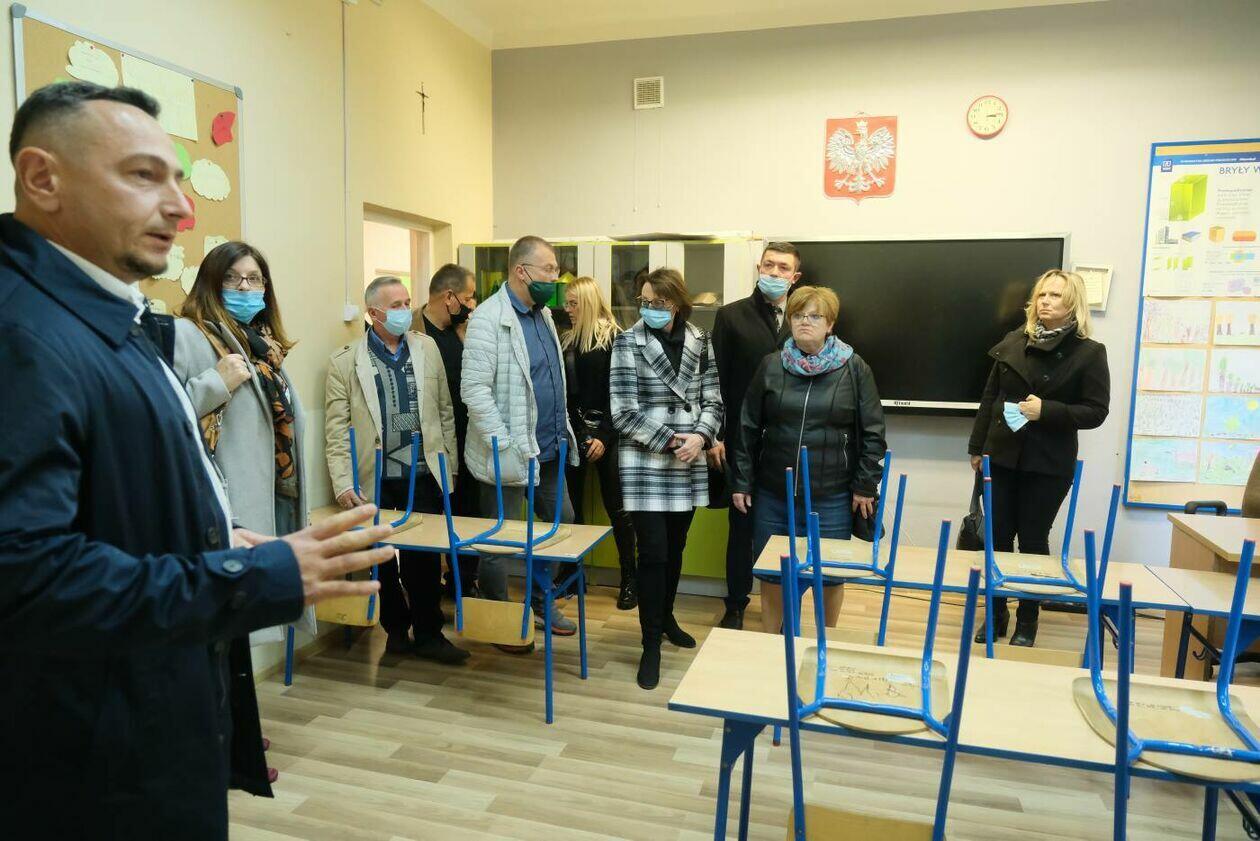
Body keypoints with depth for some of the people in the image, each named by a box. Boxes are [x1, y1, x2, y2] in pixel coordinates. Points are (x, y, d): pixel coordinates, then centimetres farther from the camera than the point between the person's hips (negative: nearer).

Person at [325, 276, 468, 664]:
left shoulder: (427, 347, 5)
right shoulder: (345, 362, -3)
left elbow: (445, 410, 9)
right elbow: (336, 428, -5)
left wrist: (450, 463, 8)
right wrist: (343, 483, -11)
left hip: (424, 475, 1)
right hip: (374, 480, -1)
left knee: (424, 556, 3)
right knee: (382, 558, 12)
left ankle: (428, 634, 18)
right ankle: (396, 627, 30)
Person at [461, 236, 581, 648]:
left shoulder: (542, 313, 11)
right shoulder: (488, 318, -15)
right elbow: (474, 387, -20)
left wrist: (563, 431, 13)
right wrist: (504, 445, -22)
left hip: (550, 449, 8)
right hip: (511, 453, -8)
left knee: (561, 522, 17)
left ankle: (543, 604, 36)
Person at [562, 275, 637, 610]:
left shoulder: (614, 339, -6)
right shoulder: (568, 341, 12)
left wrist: (604, 436, -14)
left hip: (604, 434, -5)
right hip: (573, 433, 6)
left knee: (616, 506, 0)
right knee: (570, 504, 8)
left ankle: (629, 579, 11)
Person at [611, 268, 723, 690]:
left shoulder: (700, 342, 4)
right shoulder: (628, 343, -7)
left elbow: (712, 400, 6)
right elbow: (624, 412, -12)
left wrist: (700, 437, -13)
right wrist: (671, 441, -16)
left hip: (688, 466, 4)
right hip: (646, 465, -4)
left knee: (676, 547, 16)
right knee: (653, 552, -3)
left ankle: (666, 617, 38)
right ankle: (651, 645, 10)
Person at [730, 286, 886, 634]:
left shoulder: (854, 369, -3)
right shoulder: (771, 366, 2)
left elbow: (872, 432, -1)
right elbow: (748, 428, 4)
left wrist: (865, 486, -4)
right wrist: (741, 481, 2)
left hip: (832, 497, -2)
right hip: (773, 493, 2)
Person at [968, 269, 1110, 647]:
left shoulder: (1089, 352, -6)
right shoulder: (1013, 342, 4)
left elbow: (1096, 412, -7)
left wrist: (1046, 410, -21)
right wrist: (977, 447, 9)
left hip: (1048, 464, -3)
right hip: (1002, 457, 3)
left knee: (1033, 540, 6)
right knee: (997, 537, 7)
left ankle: (1027, 620, 22)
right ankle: (996, 613, 22)